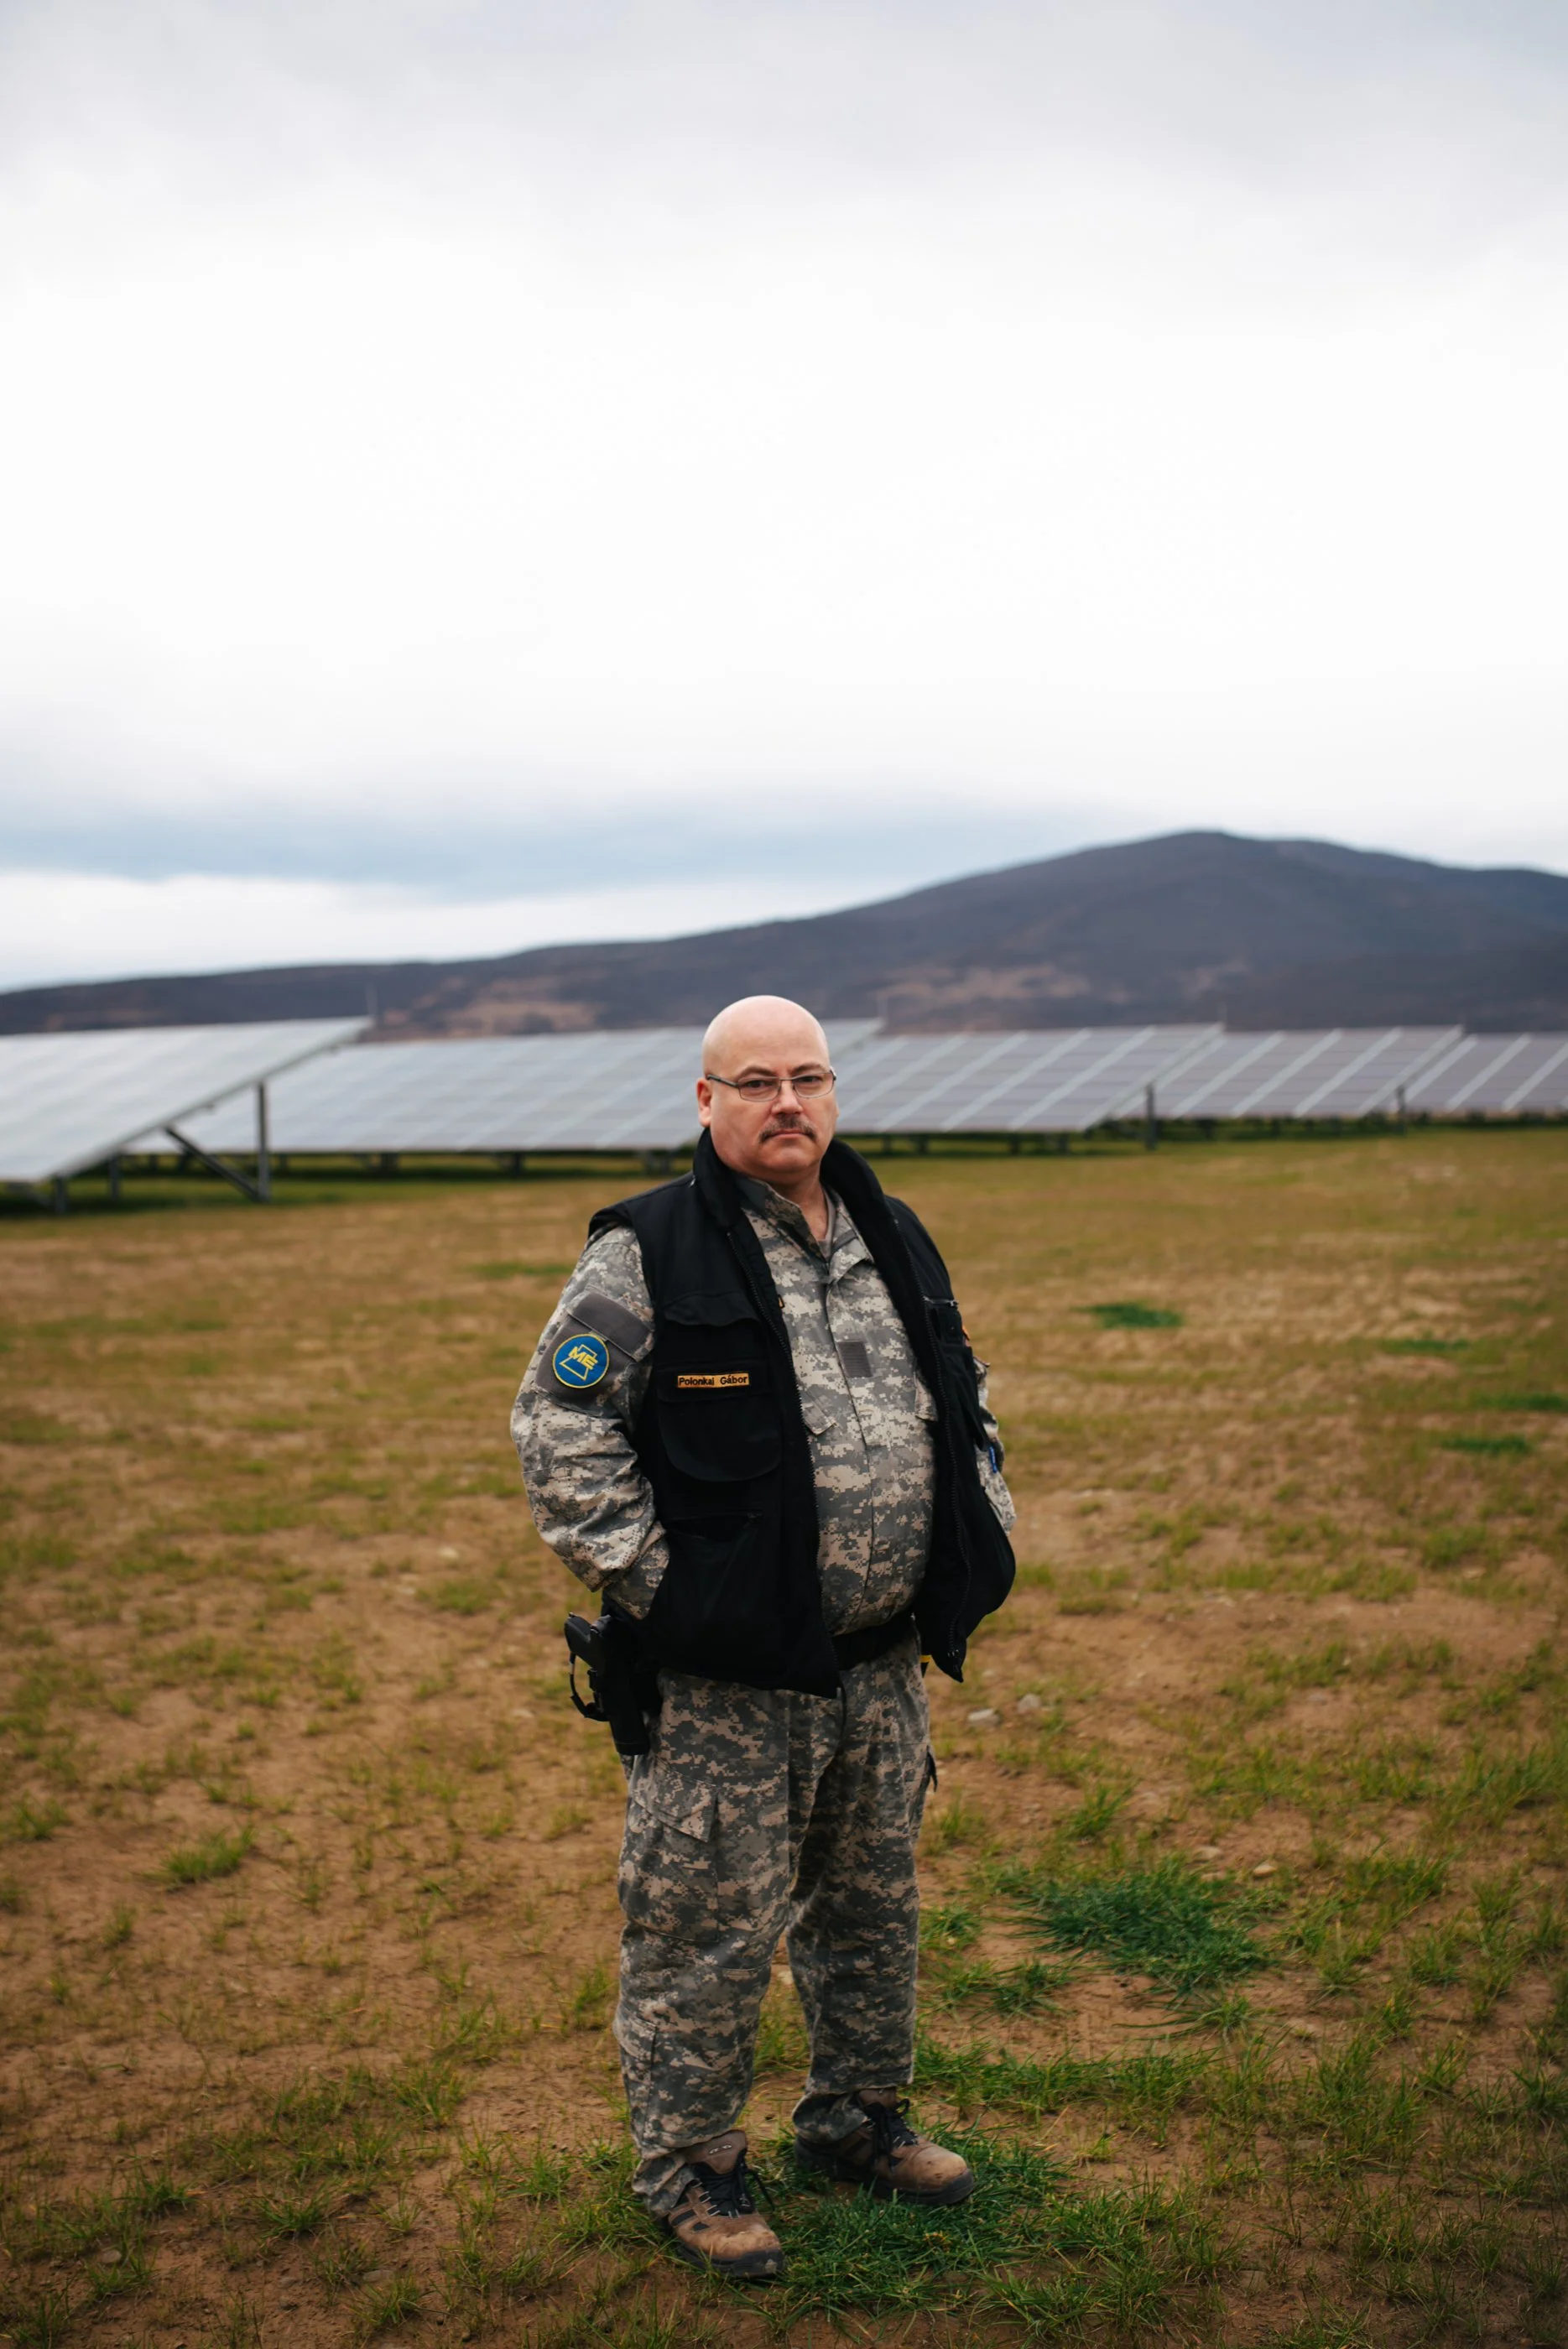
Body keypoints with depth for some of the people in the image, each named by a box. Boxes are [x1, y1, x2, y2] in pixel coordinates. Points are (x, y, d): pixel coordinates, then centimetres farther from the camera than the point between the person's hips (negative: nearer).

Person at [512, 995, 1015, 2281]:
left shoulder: (897, 1243, 9)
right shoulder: (648, 1255, -11)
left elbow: (966, 1404, 20)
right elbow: (560, 1429, -12)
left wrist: (980, 1551, 11)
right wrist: (654, 1584, -14)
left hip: (886, 1663, 6)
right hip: (725, 1676, -6)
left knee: (875, 1900, 20)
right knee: (710, 1923, 5)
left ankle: (860, 2117, 41)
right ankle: (690, 2164, 24)